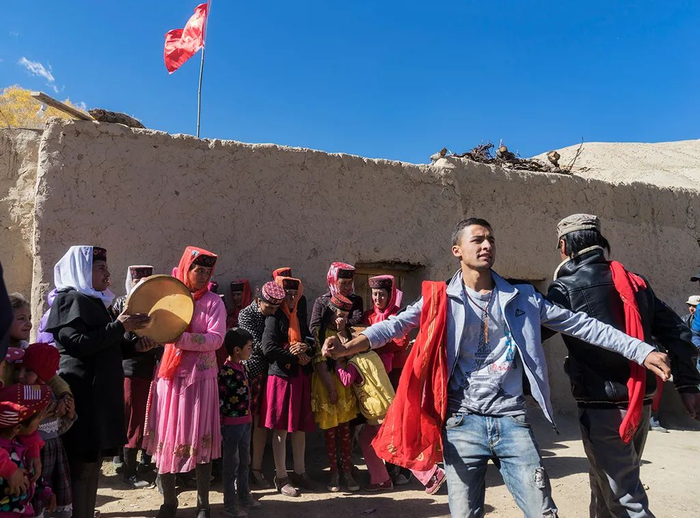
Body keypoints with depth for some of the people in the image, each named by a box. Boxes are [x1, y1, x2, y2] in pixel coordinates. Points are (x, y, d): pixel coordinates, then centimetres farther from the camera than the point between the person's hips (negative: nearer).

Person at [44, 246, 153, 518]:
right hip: (82, 394, -9)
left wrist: (135, 345, 8)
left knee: (92, 461, 14)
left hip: (99, 393, 9)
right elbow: (78, 344, -21)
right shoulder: (70, 299, -9)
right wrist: (119, 327, -18)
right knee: (81, 464, -5)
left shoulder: (94, 302, 18)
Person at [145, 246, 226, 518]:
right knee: (166, 437, 7)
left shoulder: (213, 302, -1)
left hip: (200, 378, -2)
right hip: (169, 376, 2)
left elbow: (216, 339, -12)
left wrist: (182, 338, -23)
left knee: (200, 440, 3)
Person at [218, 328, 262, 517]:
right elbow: (219, 400, -19)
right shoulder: (226, 371, -20)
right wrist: (221, 425, -17)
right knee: (232, 463, 5)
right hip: (232, 423, -8)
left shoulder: (242, 368, 7)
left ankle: (243, 496, 35)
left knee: (244, 461, 20)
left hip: (245, 421, 8)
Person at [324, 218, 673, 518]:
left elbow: (581, 325, 8)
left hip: (511, 421, 2)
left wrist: (642, 351, 3)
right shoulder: (441, 300, 0)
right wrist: (350, 346, -27)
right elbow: (396, 325, -10)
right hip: (462, 423, -1)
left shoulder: (522, 298, 7)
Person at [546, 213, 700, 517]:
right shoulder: (634, 282, 8)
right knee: (608, 486, 23)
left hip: (602, 406, -7)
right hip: (641, 403, 7)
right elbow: (676, 331, 9)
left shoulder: (565, 289, -10)